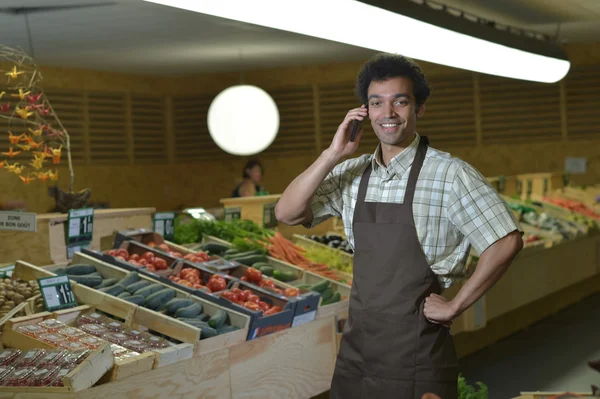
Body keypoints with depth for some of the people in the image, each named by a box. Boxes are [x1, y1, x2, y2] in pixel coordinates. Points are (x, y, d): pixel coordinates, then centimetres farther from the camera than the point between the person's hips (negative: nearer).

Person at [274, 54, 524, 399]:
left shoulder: (449, 174, -12)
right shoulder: (352, 174, 6)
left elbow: (506, 242, -15)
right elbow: (287, 213, -1)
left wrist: (455, 307, -11)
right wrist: (334, 154, -10)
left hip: (416, 357, -5)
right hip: (355, 353, 5)